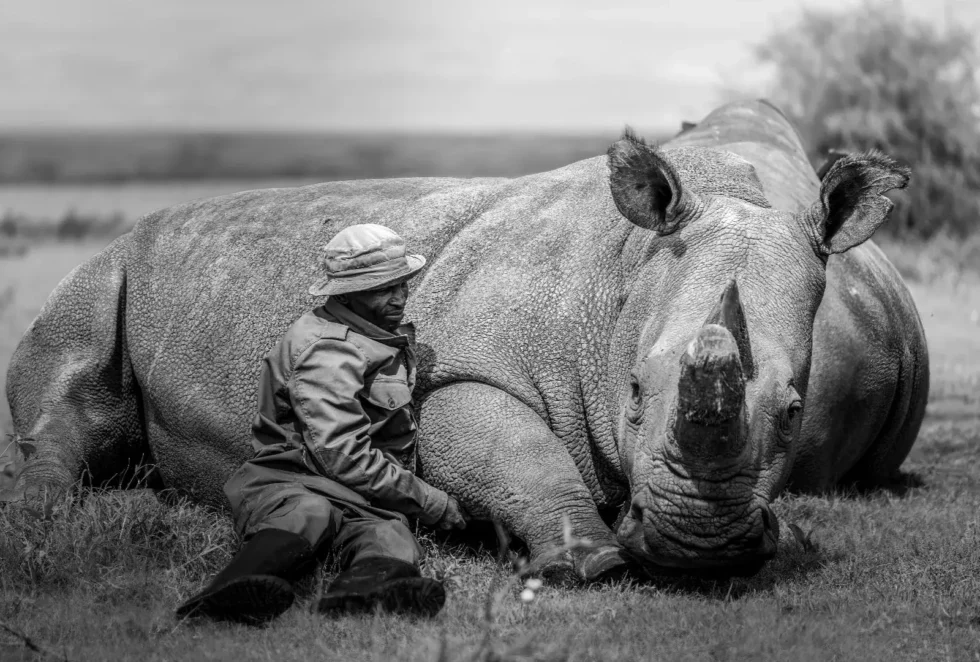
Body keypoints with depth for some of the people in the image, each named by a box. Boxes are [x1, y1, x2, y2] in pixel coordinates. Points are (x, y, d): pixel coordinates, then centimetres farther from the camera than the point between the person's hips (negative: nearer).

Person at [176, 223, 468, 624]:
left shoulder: (388, 337, 21)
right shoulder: (325, 352, -11)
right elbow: (345, 458, -18)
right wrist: (431, 503, -12)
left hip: (368, 500, 6)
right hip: (290, 485, -6)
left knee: (390, 536, -30)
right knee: (307, 515, -41)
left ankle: (366, 589, -67)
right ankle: (239, 588, -70)